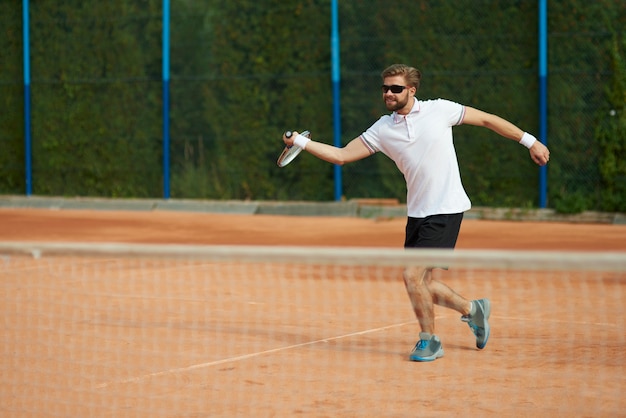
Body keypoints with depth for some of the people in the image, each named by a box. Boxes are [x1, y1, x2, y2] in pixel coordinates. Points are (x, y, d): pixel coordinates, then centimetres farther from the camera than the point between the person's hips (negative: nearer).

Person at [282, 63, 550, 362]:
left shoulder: (439, 110, -5)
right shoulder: (382, 130, 4)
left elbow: (487, 119, 5)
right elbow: (341, 155, 4)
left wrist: (529, 141, 6)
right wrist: (299, 141, -6)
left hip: (445, 210, -6)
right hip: (417, 213, 6)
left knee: (413, 275, -14)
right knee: (421, 284, 8)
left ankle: (429, 340, 7)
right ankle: (473, 309, 34)